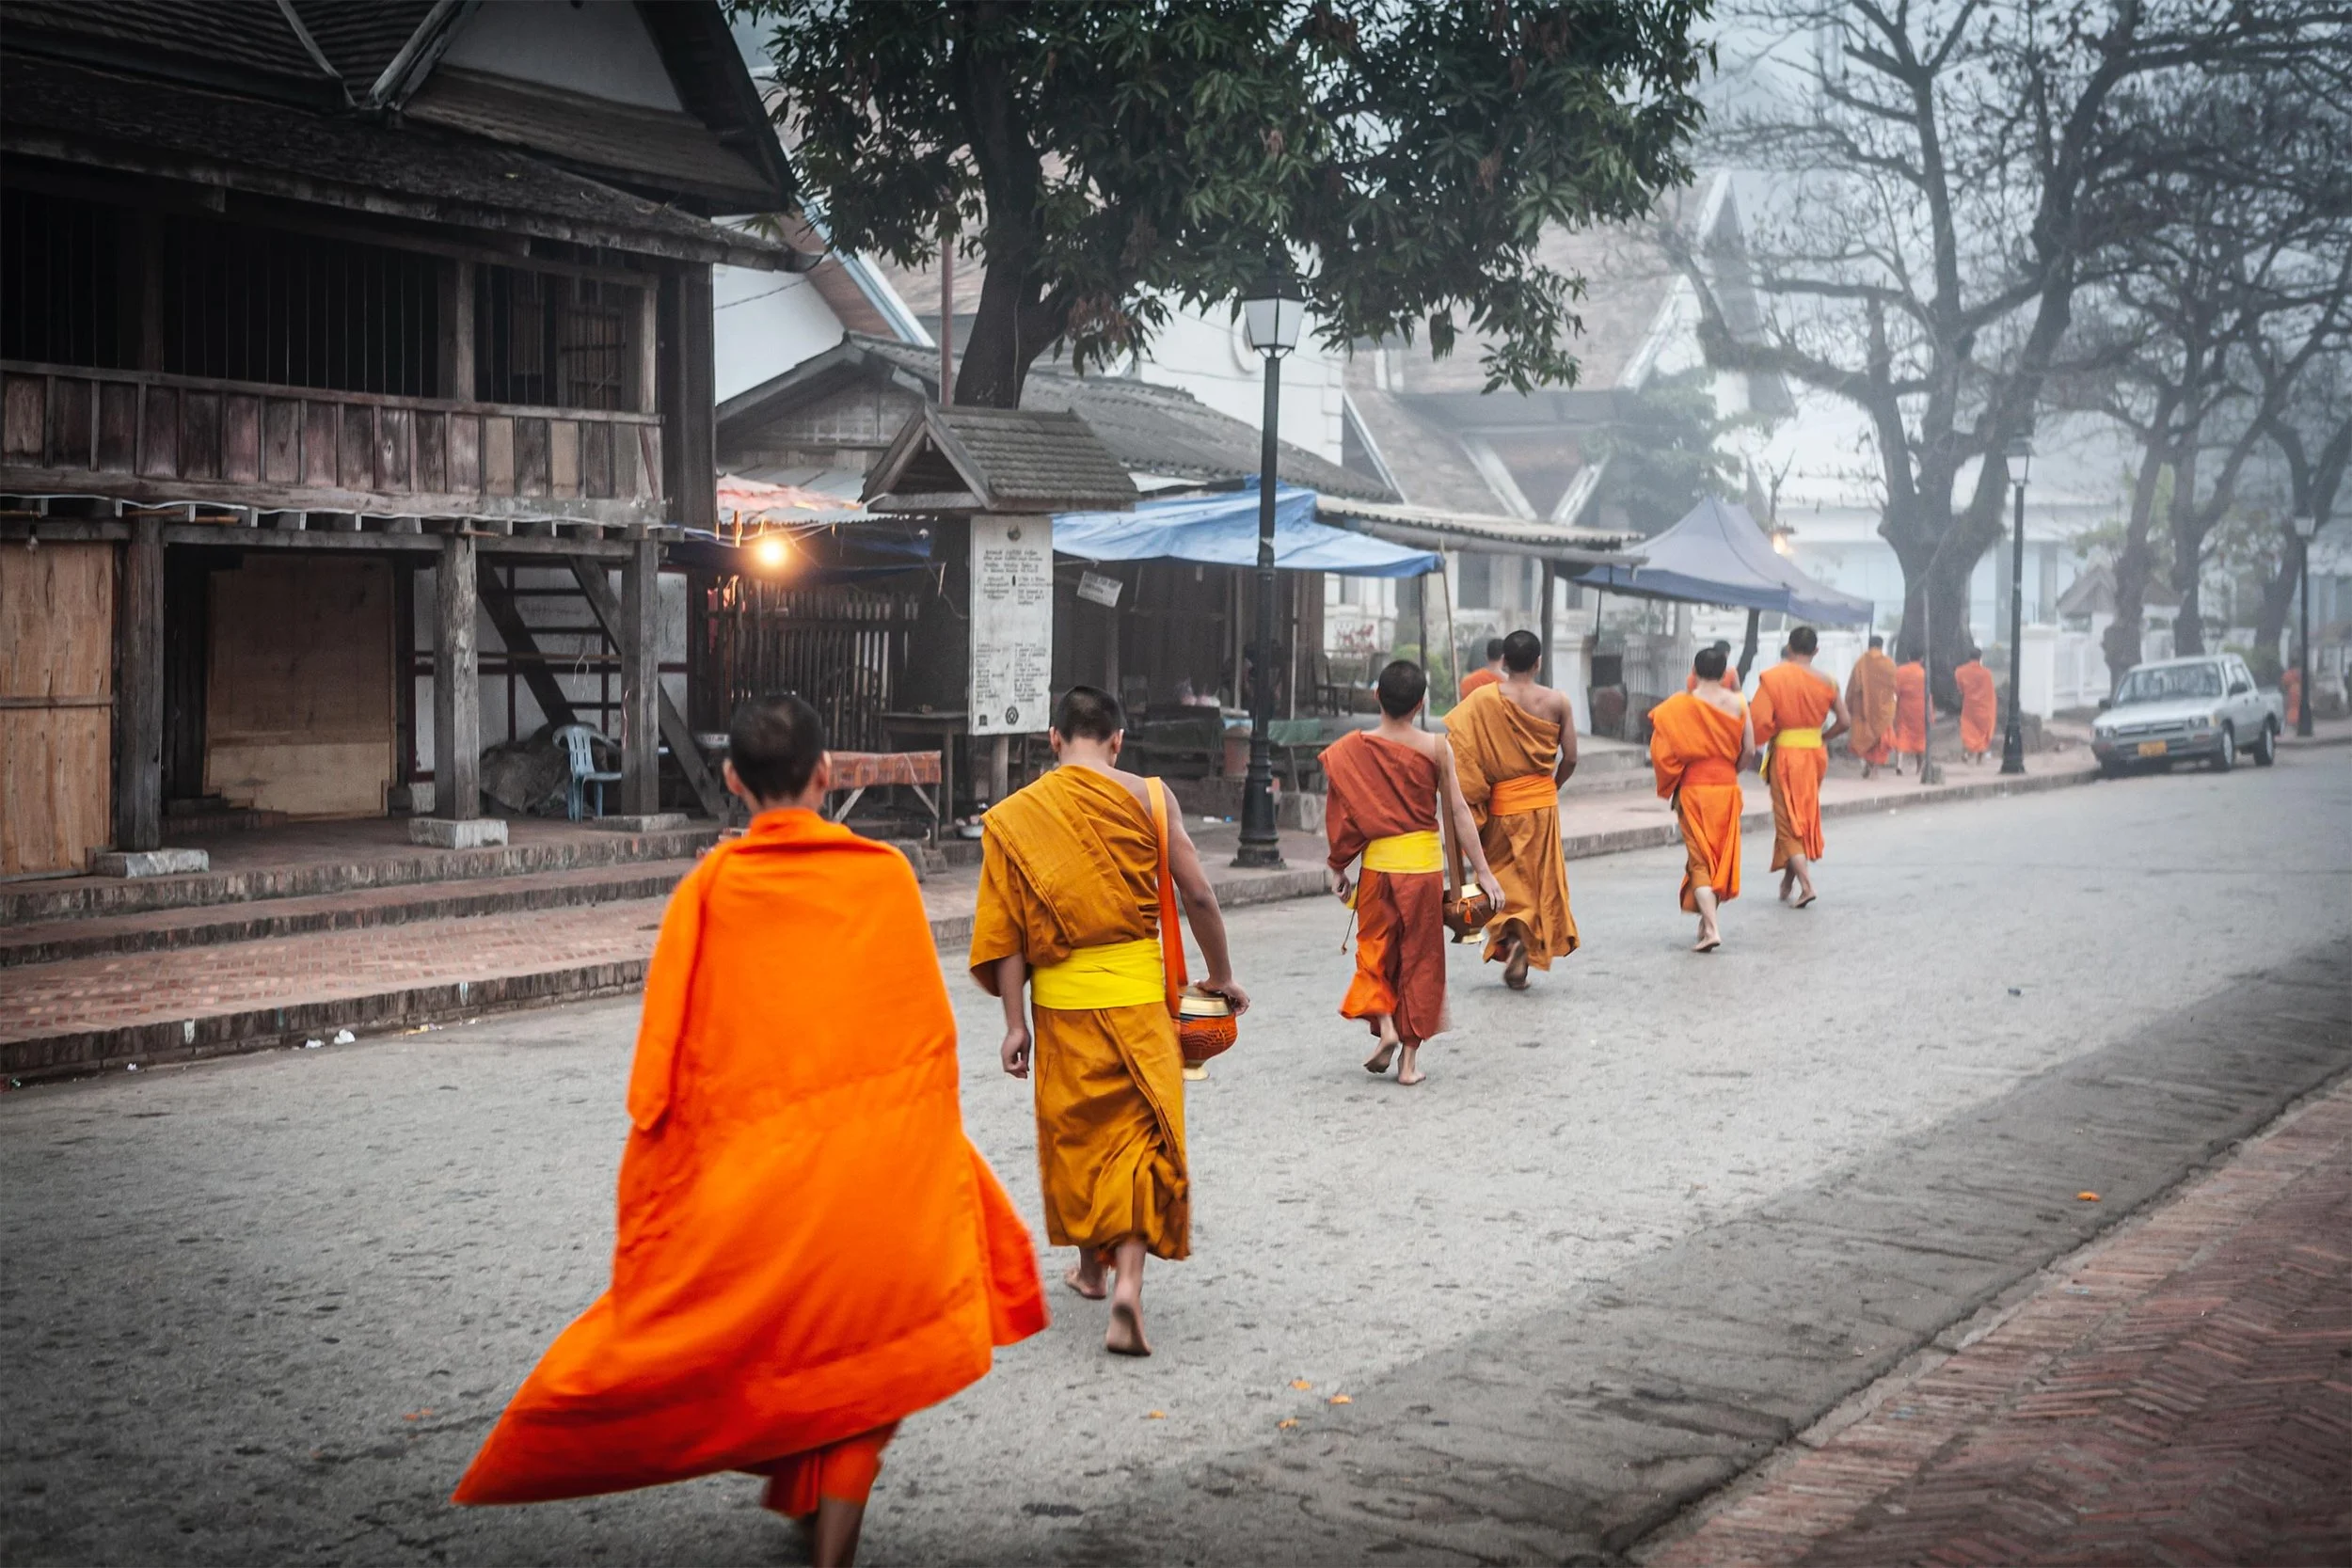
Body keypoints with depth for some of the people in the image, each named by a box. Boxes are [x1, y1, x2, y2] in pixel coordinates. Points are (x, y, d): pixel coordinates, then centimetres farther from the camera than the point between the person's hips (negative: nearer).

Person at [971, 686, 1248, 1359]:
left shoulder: (1016, 815, -1)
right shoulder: (1145, 797, -4)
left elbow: (1007, 929, -3)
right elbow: (1198, 895, -4)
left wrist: (1015, 1020, 1)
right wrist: (1221, 976, 10)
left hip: (1062, 998, 2)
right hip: (1139, 993, -1)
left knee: (1076, 1129, 18)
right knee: (1139, 1131, 4)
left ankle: (1091, 1264, 34)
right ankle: (1128, 1279, -12)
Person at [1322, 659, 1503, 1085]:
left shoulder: (1353, 750, -6)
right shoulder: (1436, 748, -7)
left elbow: (1344, 815, -3)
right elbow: (1458, 812, -5)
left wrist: (1338, 868, 9)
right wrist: (1482, 871, 0)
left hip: (1378, 861, 0)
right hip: (1424, 861, 0)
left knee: (1375, 949, 17)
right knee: (1419, 955, 9)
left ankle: (1385, 1026, -4)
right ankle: (1409, 1057, 10)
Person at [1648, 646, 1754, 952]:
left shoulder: (1681, 705, -9)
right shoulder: (1736, 703, -1)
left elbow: (1663, 748, -12)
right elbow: (1749, 749, -1)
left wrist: (1669, 782, 4)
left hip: (1693, 788, -3)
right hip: (1727, 787, 3)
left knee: (1699, 858, -1)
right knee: (1722, 855, 16)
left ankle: (1711, 928, -15)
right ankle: (1708, 920, 26)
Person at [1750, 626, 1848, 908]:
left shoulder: (1773, 678, -9)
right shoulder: (1825, 681, 0)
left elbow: (1760, 720, -16)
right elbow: (1845, 721, -2)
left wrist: (1766, 737, 4)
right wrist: (1822, 737, 13)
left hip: (1785, 754, -3)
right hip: (1815, 753, 4)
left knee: (1787, 821, 0)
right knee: (1806, 817, 17)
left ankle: (1806, 884, -15)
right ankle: (1788, 882, 25)